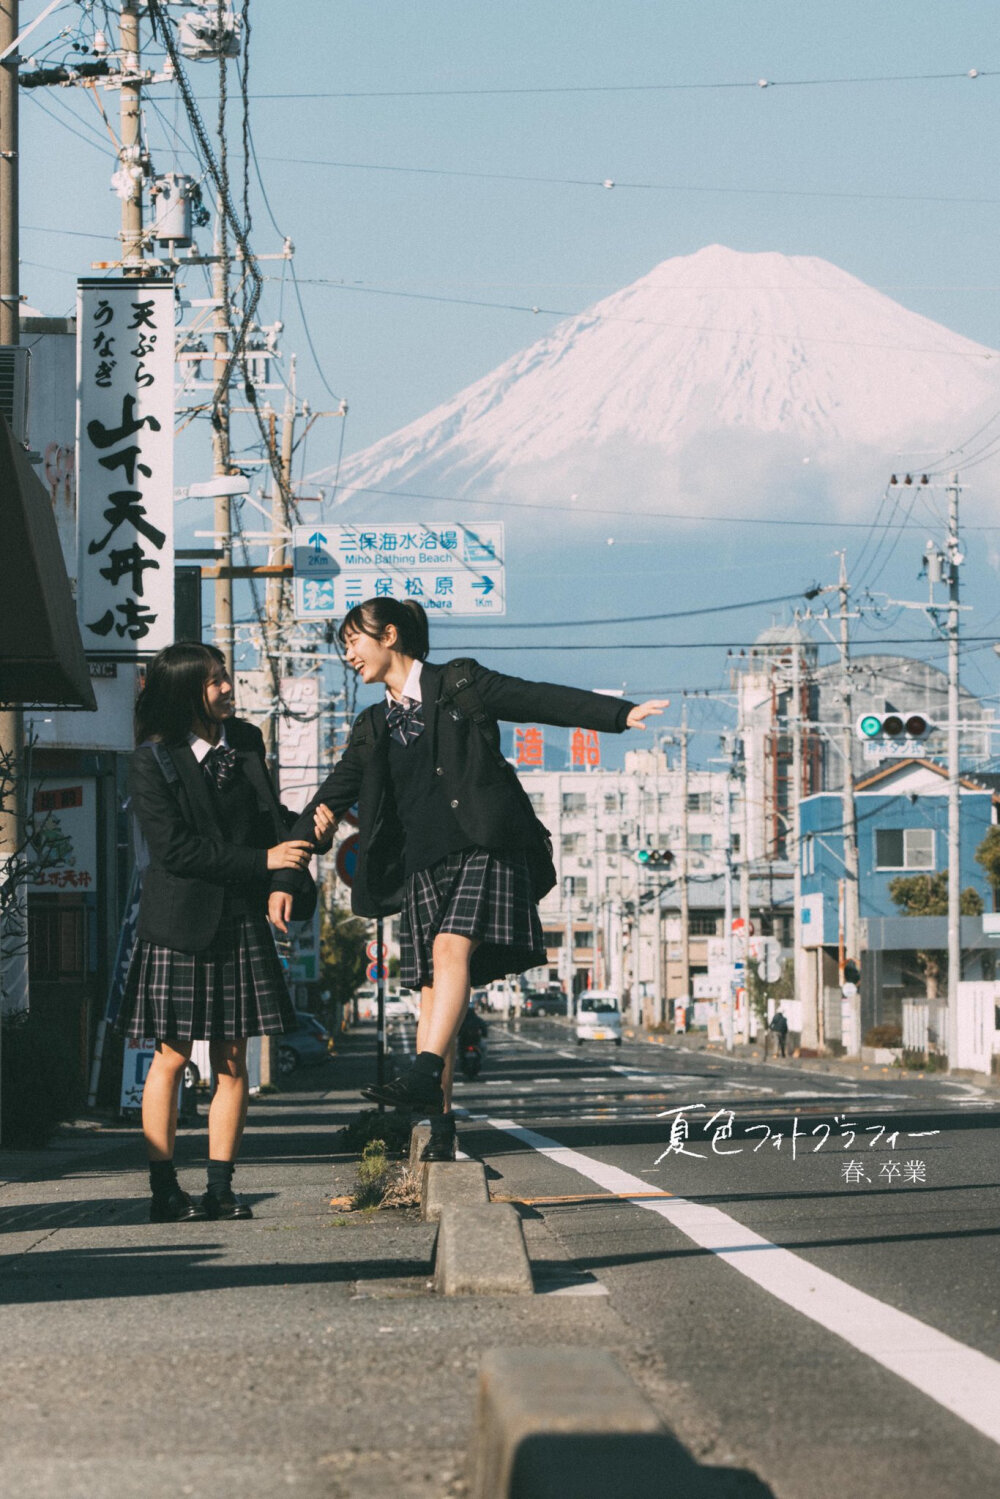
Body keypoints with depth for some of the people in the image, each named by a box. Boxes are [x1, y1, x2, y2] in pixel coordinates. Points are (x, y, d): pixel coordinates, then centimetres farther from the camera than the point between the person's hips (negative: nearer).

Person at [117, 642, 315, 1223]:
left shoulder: (246, 742, 10)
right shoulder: (153, 762, -7)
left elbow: (270, 816, 17)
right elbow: (174, 848, -14)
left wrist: (286, 879, -3)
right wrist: (262, 861, -16)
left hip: (242, 922, 5)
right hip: (180, 924, -5)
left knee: (233, 1061, 3)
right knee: (172, 1057, -2)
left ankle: (221, 1189, 7)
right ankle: (165, 1190, 3)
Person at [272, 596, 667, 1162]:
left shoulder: (460, 685, 3)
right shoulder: (373, 728, 18)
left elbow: (541, 700, -2)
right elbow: (331, 799, 19)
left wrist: (620, 713, -13)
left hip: (483, 846, -5)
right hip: (424, 863, 5)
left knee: (451, 949, -26)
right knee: (433, 986, 0)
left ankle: (425, 1074, -39)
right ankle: (440, 1119, 3)